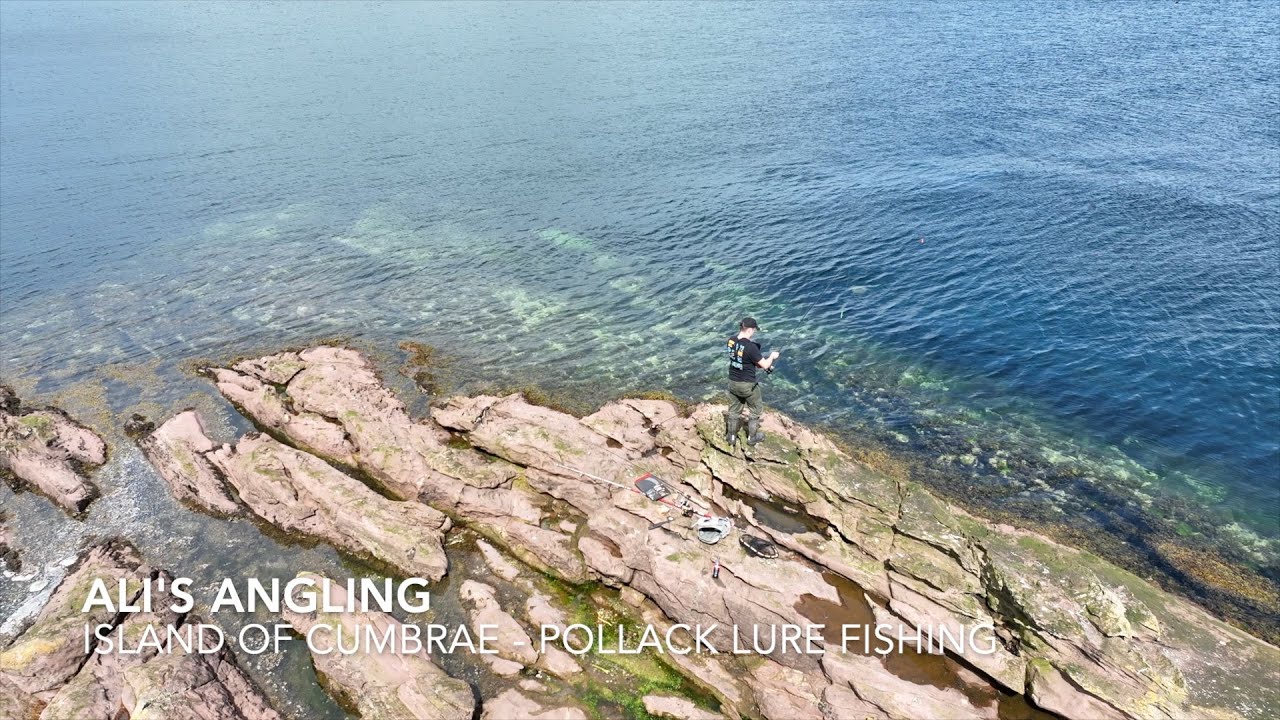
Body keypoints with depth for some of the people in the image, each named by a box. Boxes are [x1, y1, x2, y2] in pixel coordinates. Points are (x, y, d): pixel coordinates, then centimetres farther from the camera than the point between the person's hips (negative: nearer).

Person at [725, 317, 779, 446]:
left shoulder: (731, 341, -6)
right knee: (755, 410, 18)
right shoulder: (750, 346, -27)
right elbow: (765, 365, -17)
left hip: (733, 382, 6)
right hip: (747, 385, -6)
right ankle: (752, 437, 30)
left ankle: (731, 437, 33)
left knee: (734, 410, 21)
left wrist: (755, 363, 15)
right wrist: (772, 356, 2)